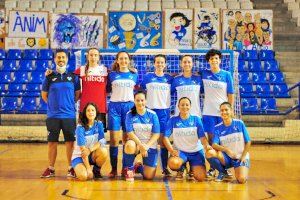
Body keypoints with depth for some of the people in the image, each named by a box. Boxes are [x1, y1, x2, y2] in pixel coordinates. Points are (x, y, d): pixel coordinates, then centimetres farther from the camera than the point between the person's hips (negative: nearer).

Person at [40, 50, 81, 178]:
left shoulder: (73, 77, 5)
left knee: (70, 142, 3)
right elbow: (44, 95, 11)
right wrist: (54, 104, 6)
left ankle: (71, 168, 14)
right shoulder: (49, 77, 4)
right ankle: (51, 169, 15)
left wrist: (69, 103, 3)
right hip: (53, 115, 0)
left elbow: (78, 94, 11)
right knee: (52, 142, 5)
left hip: (69, 115, 0)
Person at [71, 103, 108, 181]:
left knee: (103, 151, -30)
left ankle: (96, 170, -1)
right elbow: (82, 149, -19)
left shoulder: (99, 124, -4)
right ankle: (78, 168, 6)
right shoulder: (80, 128, -16)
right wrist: (88, 168, -23)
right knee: (83, 176, -31)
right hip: (79, 156, -4)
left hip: (92, 155, 4)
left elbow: (102, 142, -12)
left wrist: (90, 150, -30)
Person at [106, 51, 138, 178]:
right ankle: (113, 169, 3)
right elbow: (107, 90, 11)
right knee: (114, 139, -3)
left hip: (129, 106, 1)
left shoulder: (134, 75, 10)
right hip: (114, 106, -1)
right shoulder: (112, 75, 7)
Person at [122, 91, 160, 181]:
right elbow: (130, 133, -12)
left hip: (150, 145, 1)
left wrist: (147, 146, -20)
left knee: (149, 176, -6)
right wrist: (141, 145, -24)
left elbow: (156, 134, -6)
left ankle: (138, 167, 31)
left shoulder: (152, 114, -6)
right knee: (130, 145, -40)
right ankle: (129, 169, -11)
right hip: (136, 143, -1)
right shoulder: (130, 114, -8)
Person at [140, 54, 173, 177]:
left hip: (164, 111, 1)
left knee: (163, 140, 1)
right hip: (151, 110, -1)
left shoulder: (169, 78, 6)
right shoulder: (147, 77, 3)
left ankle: (165, 168, 5)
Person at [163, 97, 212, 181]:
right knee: (173, 163, -35)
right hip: (180, 151, -1)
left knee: (200, 177, -16)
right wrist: (171, 150, -19)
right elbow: (166, 137, -4)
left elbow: (202, 136, -6)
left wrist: (206, 145, -28)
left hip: (196, 152, 1)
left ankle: (193, 168, 23)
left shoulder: (196, 119, 1)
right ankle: (181, 169, 5)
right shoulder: (173, 120, -1)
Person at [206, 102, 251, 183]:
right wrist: (226, 149, -31)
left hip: (240, 157, -2)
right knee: (209, 153, -28)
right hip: (226, 158, 2)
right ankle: (223, 173, 0)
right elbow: (214, 145, -13)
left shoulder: (239, 124, -4)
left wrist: (243, 157, -9)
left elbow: (248, 142, 1)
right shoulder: (218, 128, -2)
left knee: (241, 179, -28)